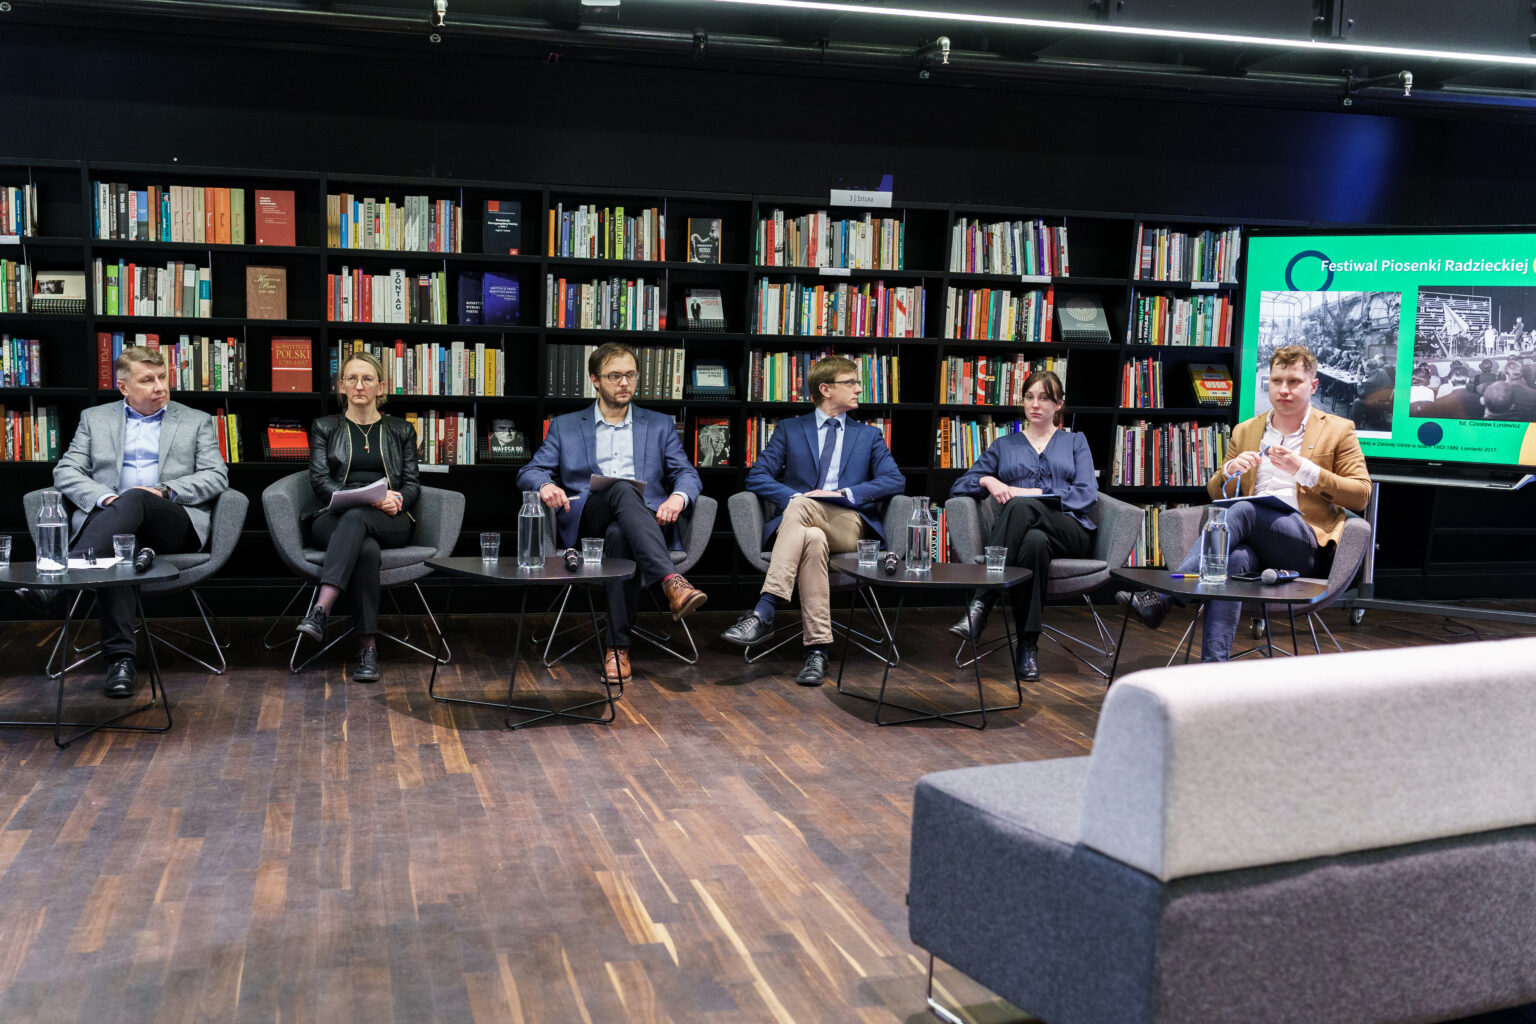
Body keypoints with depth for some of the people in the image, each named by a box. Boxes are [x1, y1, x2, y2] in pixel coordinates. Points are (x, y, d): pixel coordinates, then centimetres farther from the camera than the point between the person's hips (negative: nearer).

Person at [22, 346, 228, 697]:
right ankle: (120, 657, -42)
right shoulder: (95, 419, 23)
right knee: (112, 549, -37)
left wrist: (165, 491, -9)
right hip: (107, 517, 1)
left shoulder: (197, 422, 19)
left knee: (134, 499, -37)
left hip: (174, 524, -1)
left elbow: (216, 477, 8)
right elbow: (66, 471, 12)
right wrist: (104, 497, -9)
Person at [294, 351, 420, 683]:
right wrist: (369, 496, -14)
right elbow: (320, 481, 4)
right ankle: (368, 646, -42)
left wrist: (394, 499, -13)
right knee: (366, 549, -38)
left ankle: (321, 611, -53)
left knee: (356, 517, -39)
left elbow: (413, 483, 13)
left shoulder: (401, 430, 20)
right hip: (334, 520, 0)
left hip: (391, 522, 0)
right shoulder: (324, 427, 18)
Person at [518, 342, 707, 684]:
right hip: (585, 523, 0)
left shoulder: (660, 425, 23)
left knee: (619, 535, -38)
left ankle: (619, 646, -37)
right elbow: (530, 472, 13)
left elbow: (687, 474, 13)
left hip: (645, 521, 1)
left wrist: (677, 497, -13)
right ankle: (672, 582, -53)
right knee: (622, 489, -36)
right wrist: (545, 485, -14)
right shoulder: (565, 426, 22)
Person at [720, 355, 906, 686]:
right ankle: (817, 650, -43)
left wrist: (844, 493, -7)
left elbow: (895, 481, 8)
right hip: (798, 521, 1)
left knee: (800, 508, -35)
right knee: (813, 540, -39)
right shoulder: (790, 429, 21)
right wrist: (794, 496, -11)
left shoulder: (869, 435, 24)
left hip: (849, 525, 0)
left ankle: (764, 612, -46)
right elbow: (757, 475, 9)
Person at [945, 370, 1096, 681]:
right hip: (1021, 532, 1)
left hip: (1070, 533, -1)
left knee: (1022, 506, -37)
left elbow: (1087, 495, 5)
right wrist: (988, 481, -5)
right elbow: (958, 488, 18)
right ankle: (1028, 645, -38)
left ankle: (981, 604, -42)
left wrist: (1035, 494, -8)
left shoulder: (1075, 442, 23)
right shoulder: (1004, 445, 26)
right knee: (1034, 542, -40)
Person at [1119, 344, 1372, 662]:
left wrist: (1304, 469, -10)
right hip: (1253, 542, 3)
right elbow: (1215, 493, 23)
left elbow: (1361, 495, 2)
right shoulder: (1245, 431, 22)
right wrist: (1230, 470, -2)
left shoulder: (1338, 430, 12)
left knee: (1244, 510, -33)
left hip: (1305, 546, -3)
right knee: (1235, 557, -36)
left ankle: (1160, 597, -41)